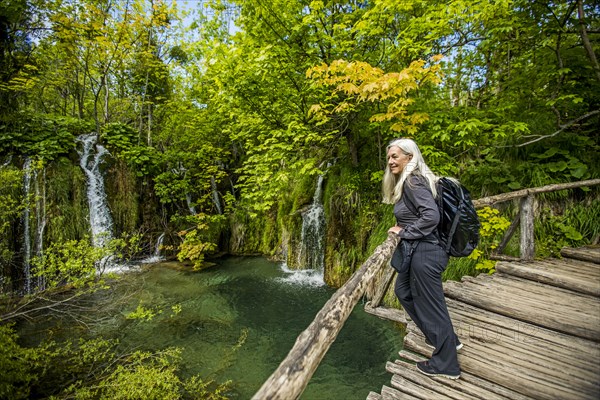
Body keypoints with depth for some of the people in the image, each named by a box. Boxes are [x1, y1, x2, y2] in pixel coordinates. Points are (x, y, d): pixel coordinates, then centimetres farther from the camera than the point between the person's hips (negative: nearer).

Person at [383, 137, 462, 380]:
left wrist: (404, 232, -17)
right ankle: (447, 339, 39)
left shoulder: (412, 181, -18)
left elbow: (432, 215, -28)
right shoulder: (408, 180, 12)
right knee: (403, 291, 24)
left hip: (424, 252, -11)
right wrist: (403, 230, 8)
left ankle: (446, 365, 27)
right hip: (418, 250, 11)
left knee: (431, 305, 5)